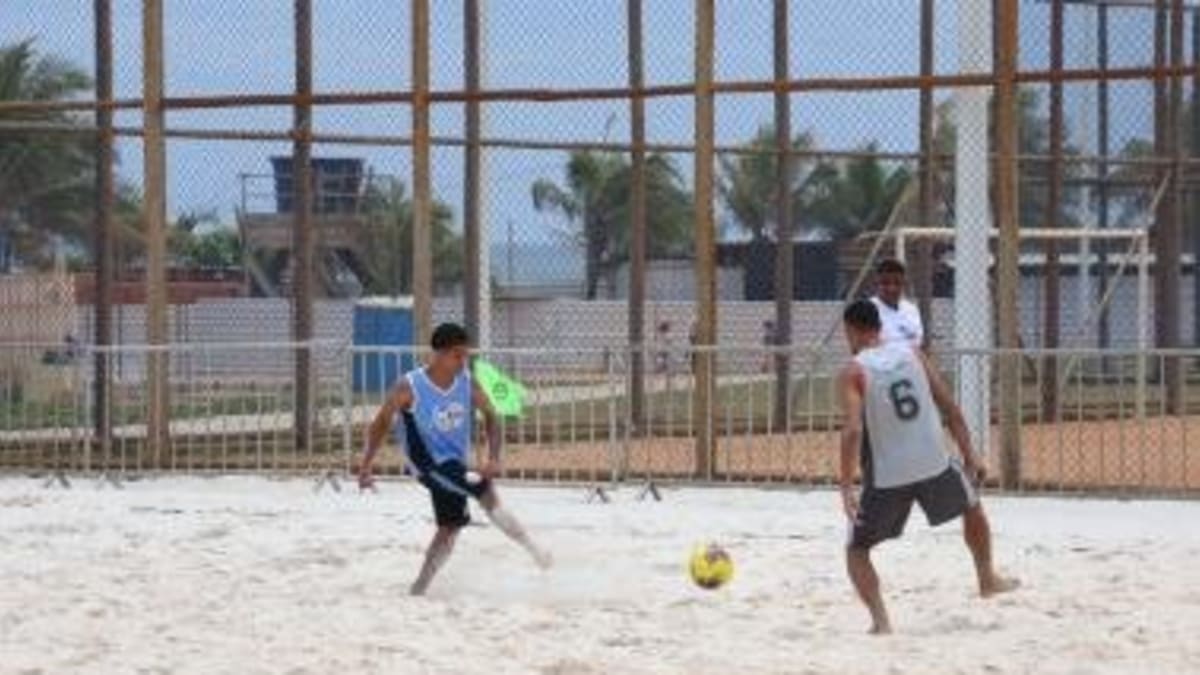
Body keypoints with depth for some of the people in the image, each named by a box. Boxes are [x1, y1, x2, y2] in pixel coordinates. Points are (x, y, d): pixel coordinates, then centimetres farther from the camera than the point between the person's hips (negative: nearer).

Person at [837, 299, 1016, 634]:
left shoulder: (853, 372, -6)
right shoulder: (912, 354, 6)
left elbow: (853, 430, -19)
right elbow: (950, 409, 5)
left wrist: (846, 487, -19)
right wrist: (969, 456, 12)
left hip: (887, 477, -3)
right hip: (934, 466, 3)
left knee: (857, 549, 14)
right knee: (972, 503, 35)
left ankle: (880, 620, -4)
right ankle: (987, 579, 47)